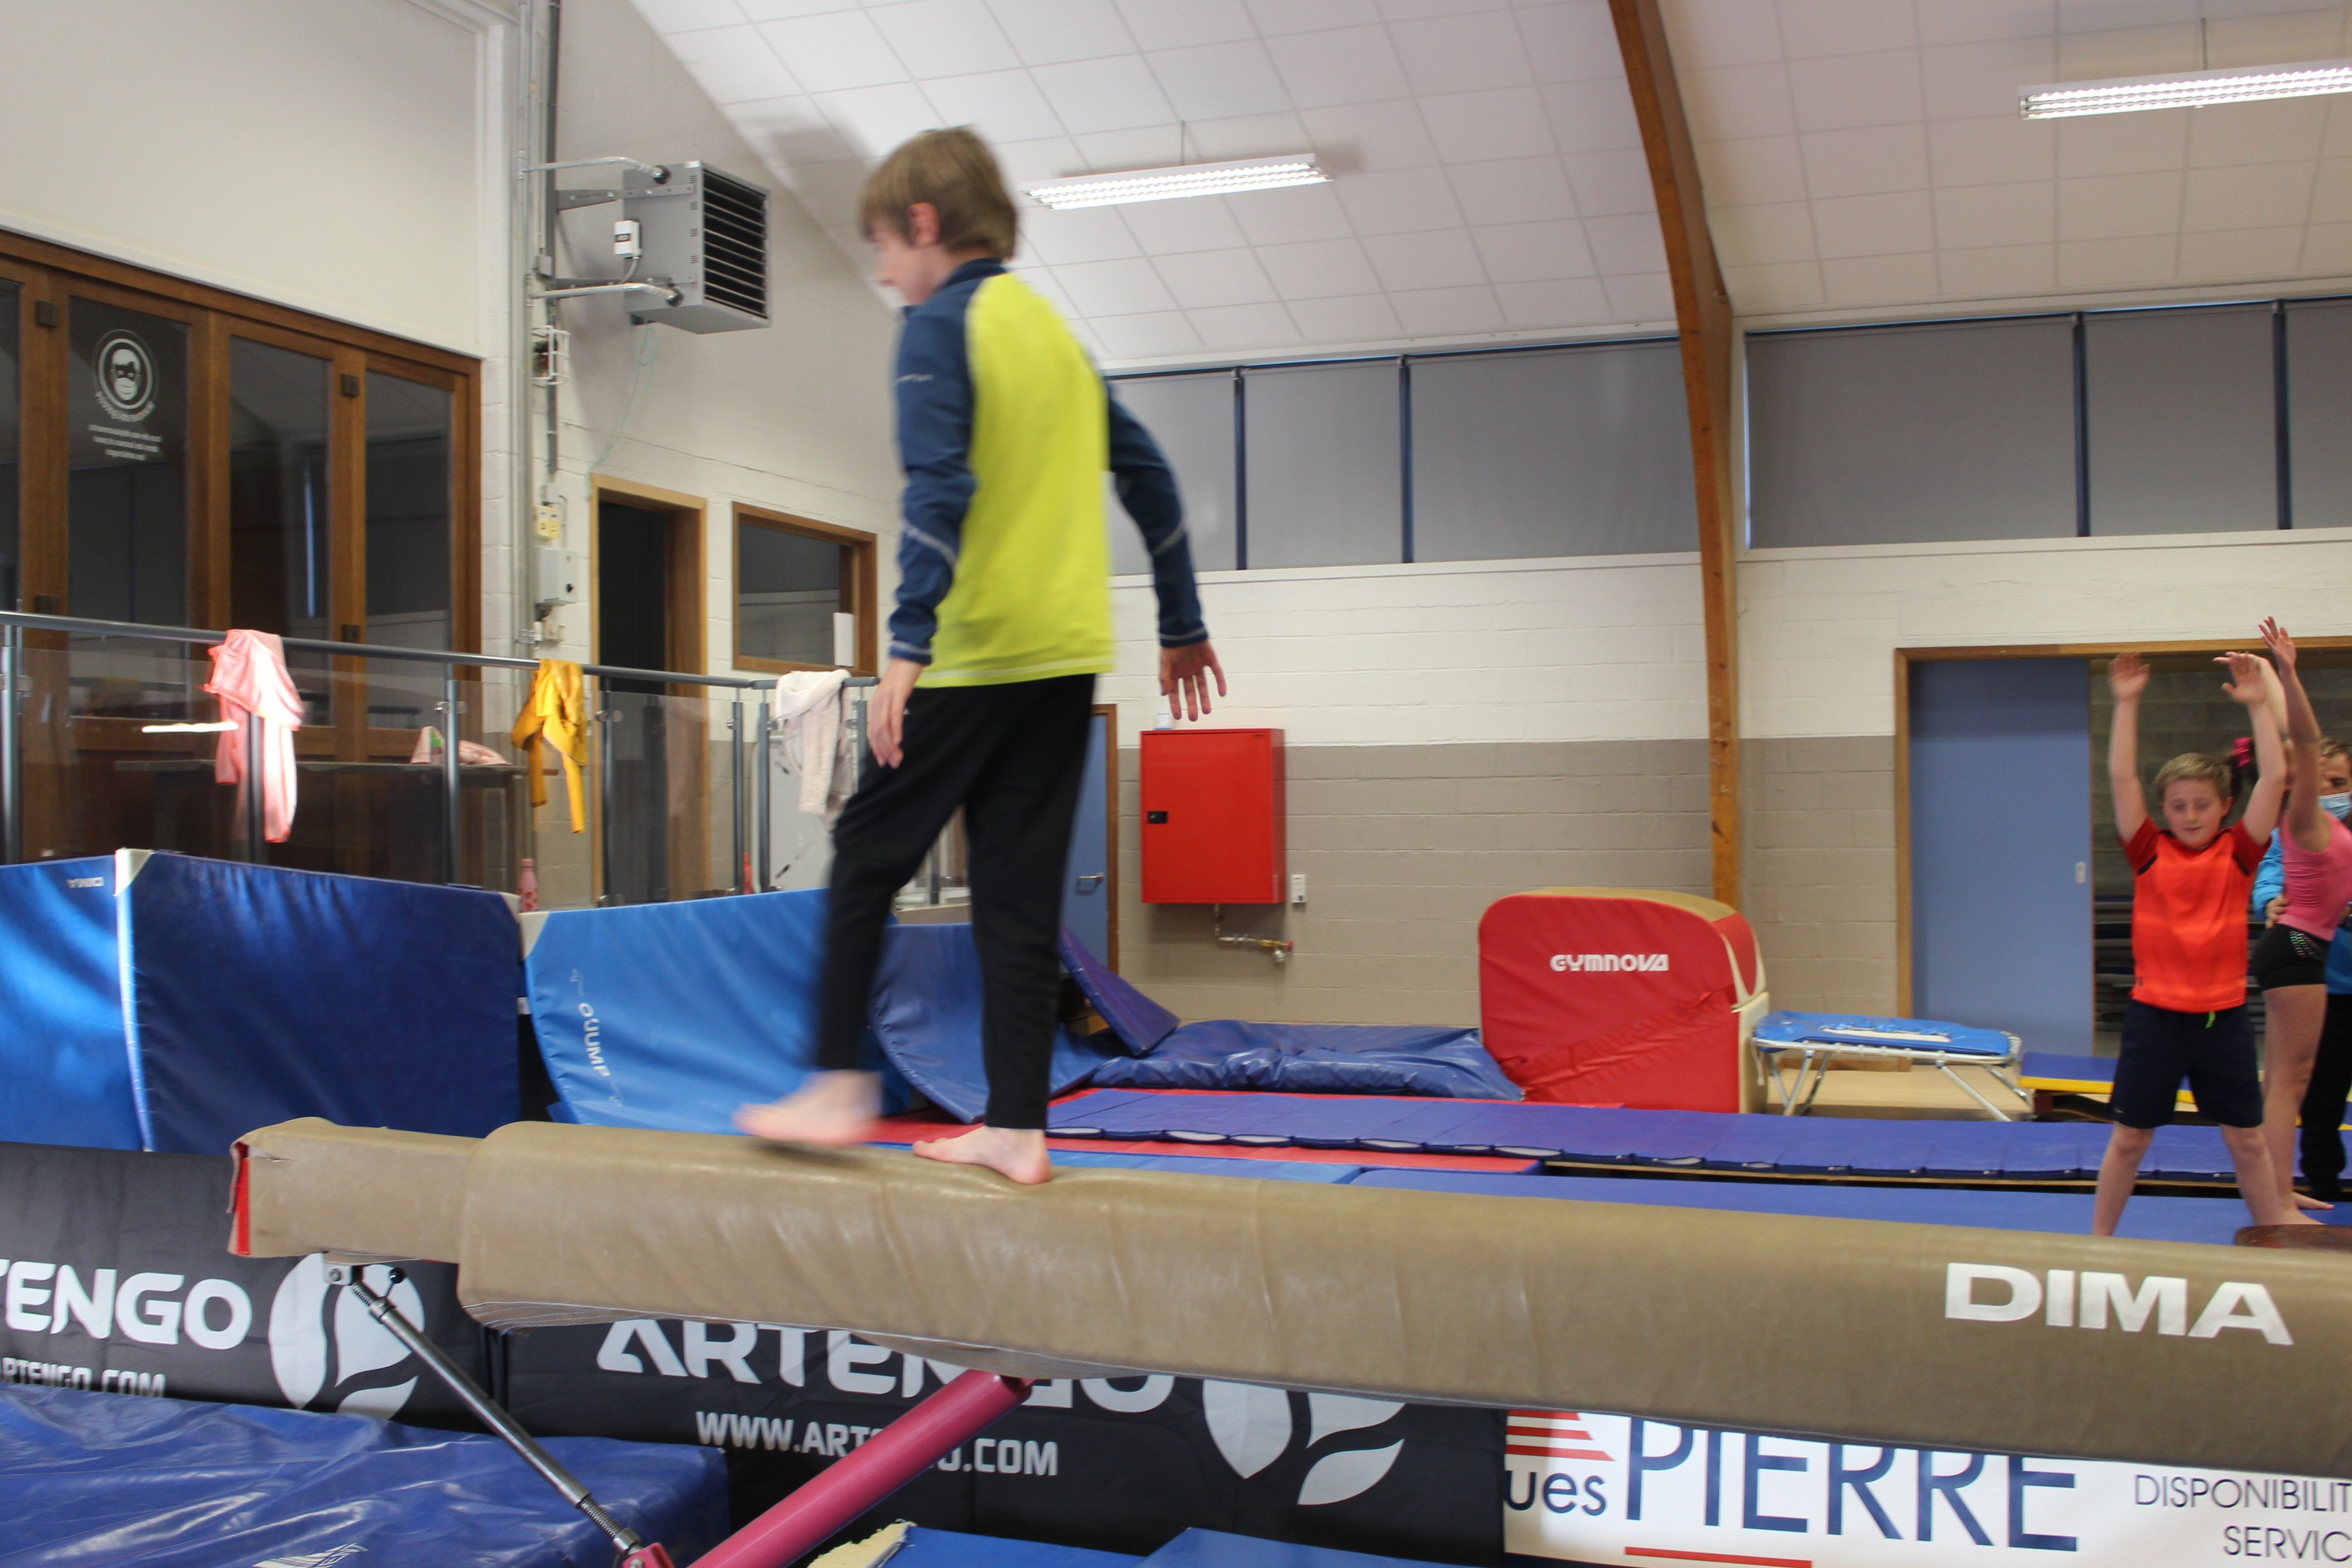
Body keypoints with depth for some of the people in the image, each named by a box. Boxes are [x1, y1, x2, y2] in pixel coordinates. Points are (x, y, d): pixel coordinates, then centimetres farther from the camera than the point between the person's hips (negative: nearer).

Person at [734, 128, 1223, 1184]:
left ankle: (838, 1086, 9)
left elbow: (938, 490, -18)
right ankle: (1017, 1128, 7)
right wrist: (1182, 626, 27)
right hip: (1067, 655, 7)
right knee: (1020, 888, 7)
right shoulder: (1052, 327, 18)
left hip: (975, 653, -7)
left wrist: (907, 647, -22)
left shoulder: (939, 326, -4)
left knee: (868, 854, 6)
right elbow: (1147, 475, 21)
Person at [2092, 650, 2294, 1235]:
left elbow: (2273, 777, -6)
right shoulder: (2150, 853, 0)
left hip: (2222, 1016, 1)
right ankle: (2098, 1242, 18)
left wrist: (2256, 704, -9)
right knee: (2129, 1138, 7)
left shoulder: (2238, 854, 2)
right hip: (2154, 1015, -1)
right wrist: (2127, 703, -11)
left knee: (2247, 1139, 11)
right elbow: (2121, 777, -7)